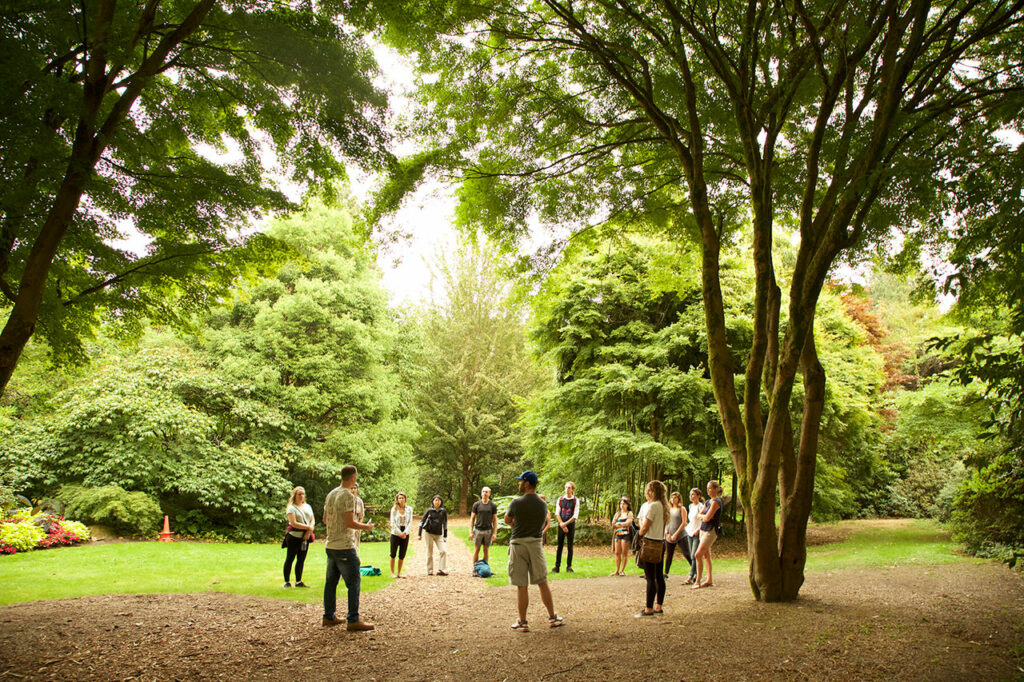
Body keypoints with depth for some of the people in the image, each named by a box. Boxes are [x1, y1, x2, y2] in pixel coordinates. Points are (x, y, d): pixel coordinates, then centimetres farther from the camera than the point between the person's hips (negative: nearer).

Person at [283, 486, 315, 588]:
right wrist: (308, 527, -14)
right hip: (294, 537, -6)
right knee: (290, 559, -1)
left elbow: (312, 520, 11)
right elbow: (294, 523, -16)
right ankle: (287, 582, 6)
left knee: (301, 560, 8)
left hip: (305, 538, 6)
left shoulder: (307, 506, 14)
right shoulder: (291, 508, -6)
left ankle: (298, 581, 15)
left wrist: (308, 532, -7)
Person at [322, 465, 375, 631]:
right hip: (345, 546, -9)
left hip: (330, 545, 9)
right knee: (353, 583, -4)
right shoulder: (348, 496, -15)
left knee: (331, 582, 14)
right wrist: (365, 527, -3)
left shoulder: (330, 494, 11)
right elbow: (349, 522, -20)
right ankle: (353, 620, -4)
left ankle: (328, 617, 21)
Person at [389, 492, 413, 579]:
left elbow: (410, 522, 2)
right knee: (393, 554, 0)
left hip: (405, 534, 2)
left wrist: (405, 532, -10)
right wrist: (400, 533, -10)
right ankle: (392, 573, 9)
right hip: (395, 533, -2)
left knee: (402, 555, 5)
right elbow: (393, 523, -5)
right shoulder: (394, 509, -3)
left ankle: (399, 573, 13)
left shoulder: (409, 509, 4)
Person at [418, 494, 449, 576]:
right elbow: (422, 521, 2)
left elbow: (445, 523, 11)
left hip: (439, 535, 1)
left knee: (443, 551, -13)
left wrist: (445, 536, 10)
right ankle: (430, 571, 12)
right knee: (429, 553, 3)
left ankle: (441, 570, -8)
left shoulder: (443, 511, 3)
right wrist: (420, 534, -4)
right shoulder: (429, 511, -2)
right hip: (429, 533, -1)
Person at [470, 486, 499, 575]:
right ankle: (475, 569, 6)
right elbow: (472, 518, 4)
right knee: (476, 549, 2)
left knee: (486, 550, 6)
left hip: (488, 530, 1)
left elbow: (495, 520, 4)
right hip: (478, 530, -1)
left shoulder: (493, 506, 3)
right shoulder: (476, 504, 2)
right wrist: (471, 532, -3)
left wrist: (495, 533, -3)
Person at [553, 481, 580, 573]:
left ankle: (569, 567, 6)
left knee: (570, 546, 1)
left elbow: (575, 516, -5)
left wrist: (565, 523, -13)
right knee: (559, 546, 1)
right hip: (561, 525, 1)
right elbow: (557, 513, 4)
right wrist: (562, 524, -8)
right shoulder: (560, 499, 6)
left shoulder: (576, 500, 0)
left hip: (571, 525, -1)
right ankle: (557, 566, 3)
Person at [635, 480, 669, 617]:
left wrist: (639, 537, 0)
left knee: (650, 578, -6)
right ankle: (658, 607, 17)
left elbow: (645, 526, -14)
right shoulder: (663, 505, 12)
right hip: (660, 543, 9)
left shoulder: (652, 505, -16)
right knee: (659, 577, 11)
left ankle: (649, 609, -2)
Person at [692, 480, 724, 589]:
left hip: (711, 531, -9)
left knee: (698, 555, -14)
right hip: (703, 530, 9)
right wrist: (704, 516, -9)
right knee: (706, 555, 12)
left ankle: (698, 581, -9)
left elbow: (707, 518, -20)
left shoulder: (716, 501, -14)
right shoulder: (708, 501, 13)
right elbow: (698, 515, 11)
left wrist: (702, 516, 0)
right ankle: (709, 580, 20)